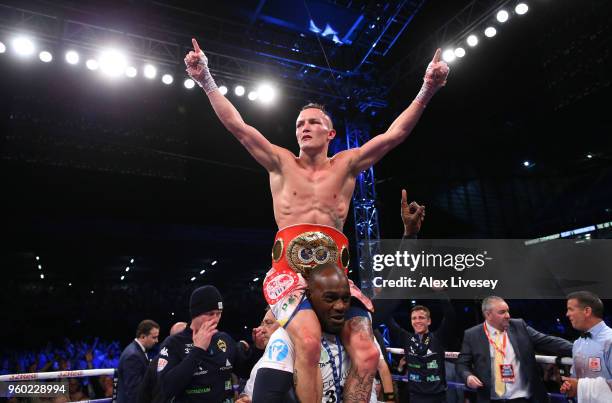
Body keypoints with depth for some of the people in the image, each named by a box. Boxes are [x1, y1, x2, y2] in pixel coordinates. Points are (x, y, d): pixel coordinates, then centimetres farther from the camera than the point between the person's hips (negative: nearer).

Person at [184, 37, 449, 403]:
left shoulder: (345, 165, 13)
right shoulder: (281, 163, 12)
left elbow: (394, 135, 6)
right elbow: (237, 125, 8)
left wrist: (427, 91, -3)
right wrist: (207, 80, 2)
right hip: (288, 270, -2)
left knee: (367, 353, -14)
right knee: (309, 340, -30)